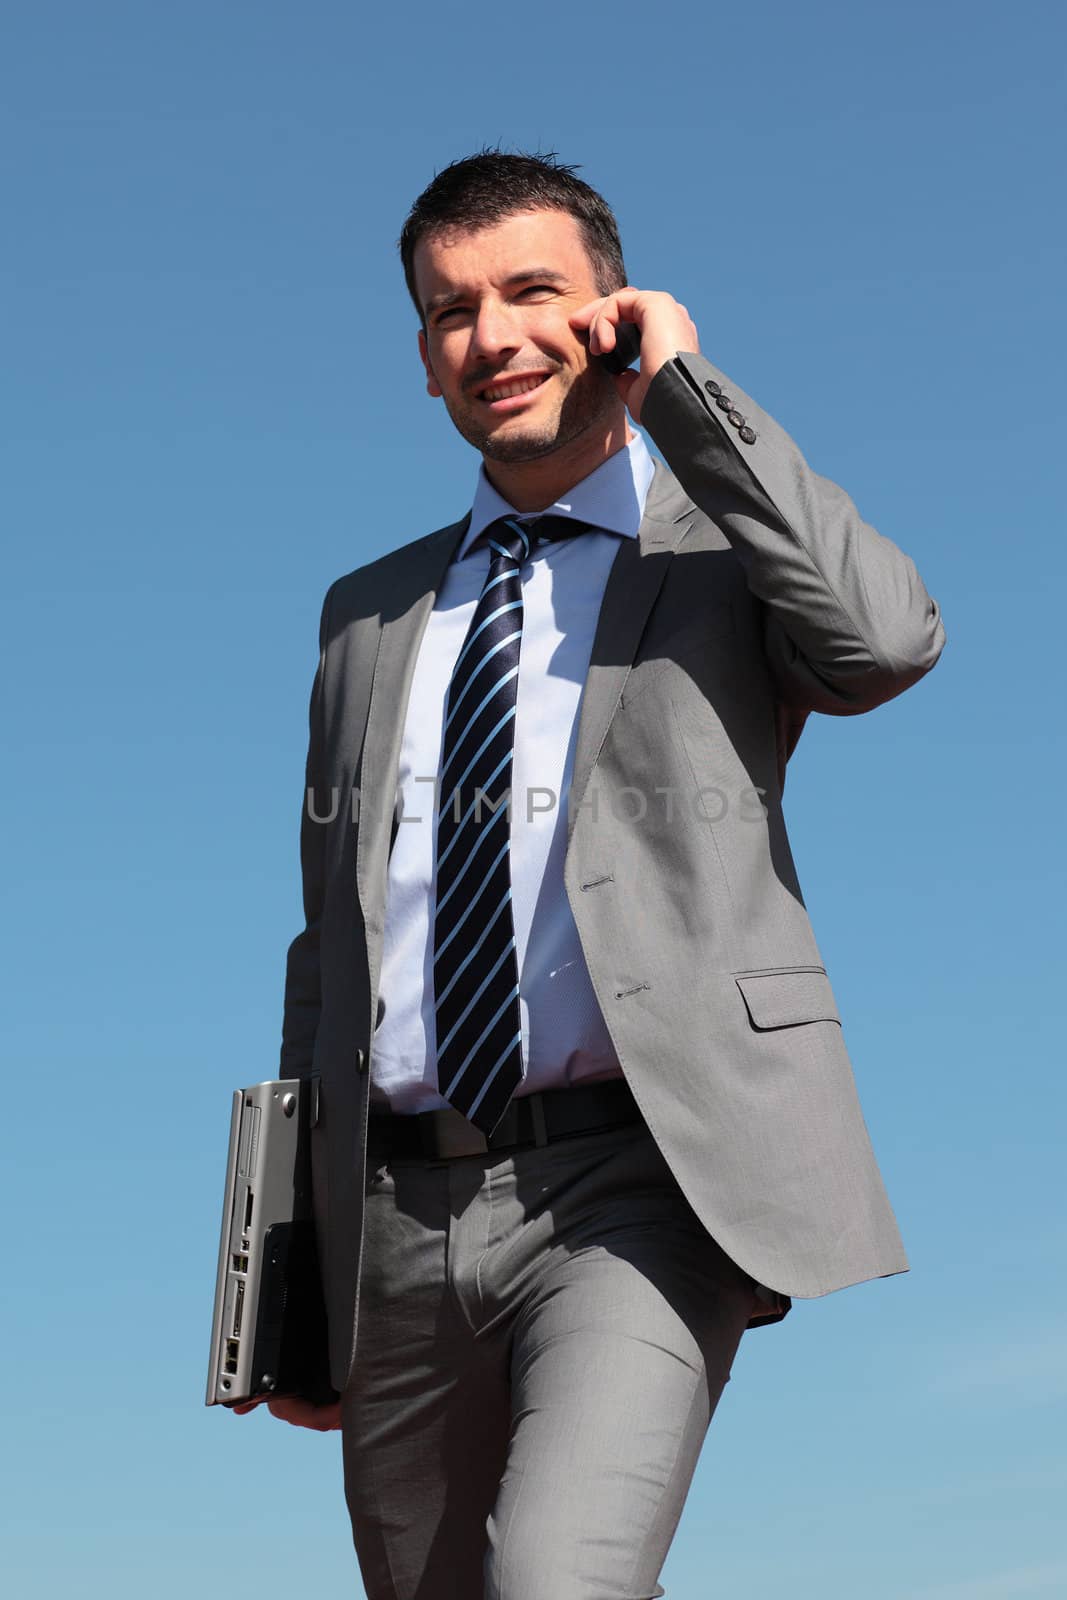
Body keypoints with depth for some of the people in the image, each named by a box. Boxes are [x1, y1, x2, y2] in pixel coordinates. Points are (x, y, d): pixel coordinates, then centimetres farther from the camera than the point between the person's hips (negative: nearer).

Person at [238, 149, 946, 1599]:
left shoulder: (730, 553, 6)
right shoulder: (370, 615, 18)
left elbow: (889, 639, -18)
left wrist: (684, 383, -9)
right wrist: (296, 1279, 15)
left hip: (632, 1179, -5)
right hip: (400, 1207, 5)